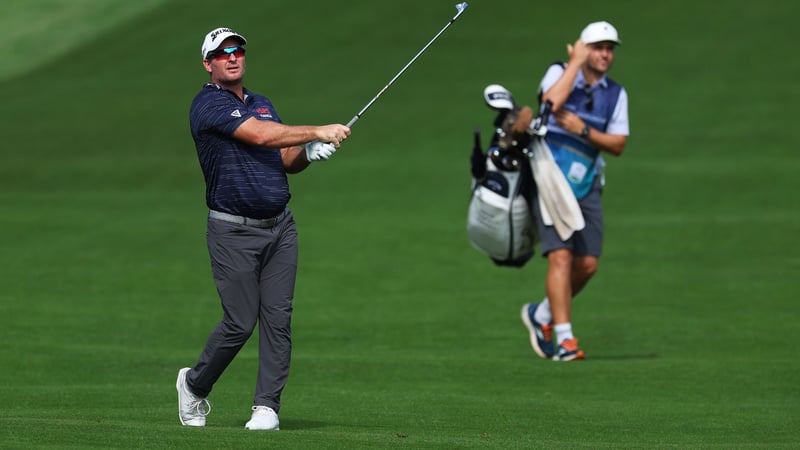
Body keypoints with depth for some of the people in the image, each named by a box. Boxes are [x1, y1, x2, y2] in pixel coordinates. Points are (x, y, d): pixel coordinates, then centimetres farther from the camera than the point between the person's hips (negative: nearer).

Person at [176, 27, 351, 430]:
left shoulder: (262, 104, 16)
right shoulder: (209, 104, -10)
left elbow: (287, 161, 19)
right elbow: (260, 136, -21)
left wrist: (307, 153, -4)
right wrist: (318, 132, -20)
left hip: (280, 227, 6)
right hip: (234, 232, -6)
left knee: (278, 317, -3)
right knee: (240, 322, -6)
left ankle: (267, 405, 1)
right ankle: (194, 385, 18)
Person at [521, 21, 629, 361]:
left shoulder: (616, 94, 8)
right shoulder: (560, 73, -3)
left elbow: (618, 145, 2)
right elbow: (553, 102, -26)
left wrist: (583, 130, -13)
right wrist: (576, 62, -18)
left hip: (586, 186, 5)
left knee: (587, 264, 0)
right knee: (561, 256, -16)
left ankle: (542, 314, 23)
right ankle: (564, 338, -16)